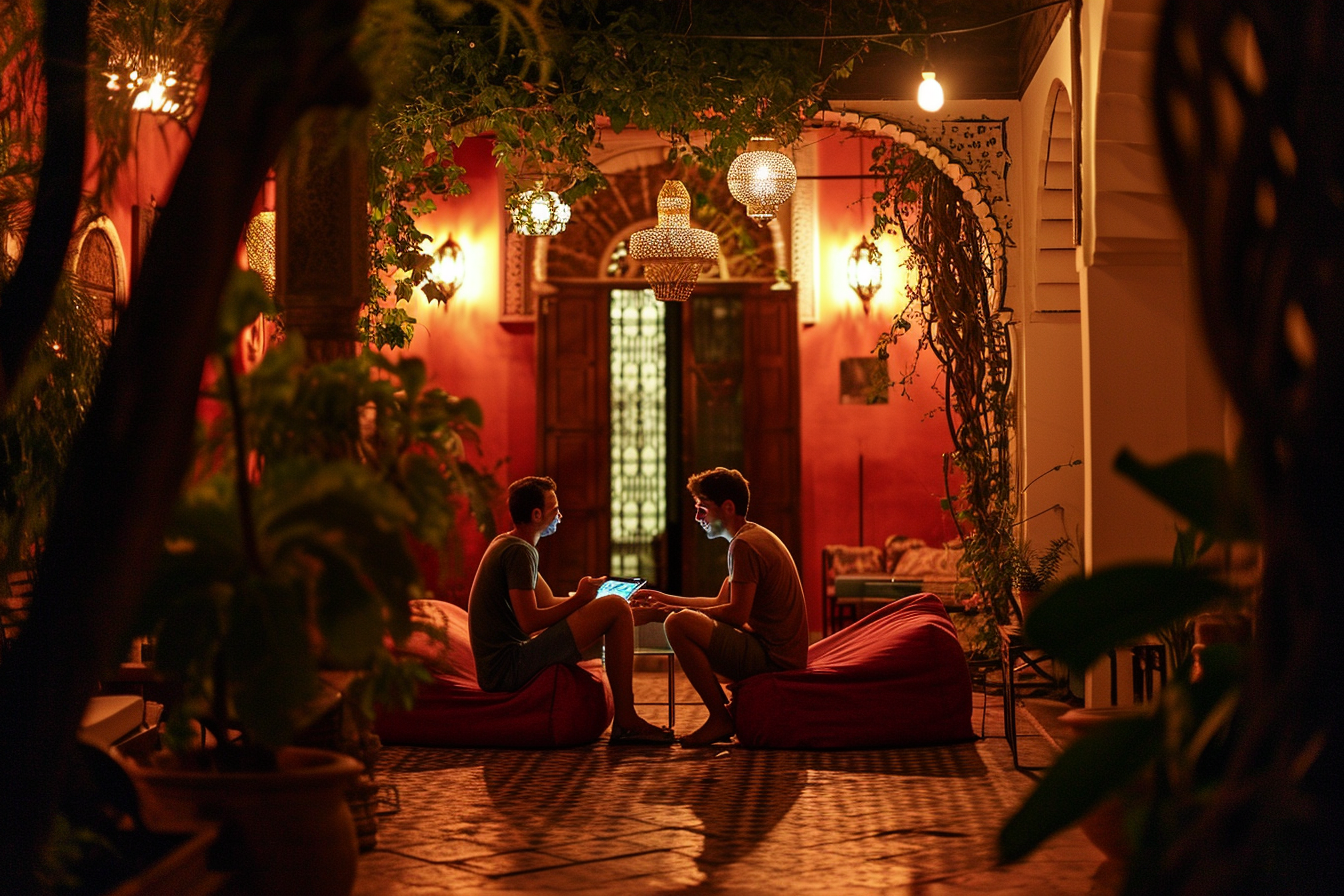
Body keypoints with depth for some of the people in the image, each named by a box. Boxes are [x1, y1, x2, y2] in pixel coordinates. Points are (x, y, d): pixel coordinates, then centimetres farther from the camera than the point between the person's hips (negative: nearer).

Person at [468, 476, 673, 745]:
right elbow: (530, 622, -21)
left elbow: (548, 604, 20)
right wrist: (580, 599, -8)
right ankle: (626, 722, -11)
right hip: (510, 669, -11)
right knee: (615, 607, -14)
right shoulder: (520, 552, -13)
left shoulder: (504, 545, 19)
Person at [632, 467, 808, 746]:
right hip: (779, 653, 11)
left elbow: (737, 614, -21)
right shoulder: (756, 536, 17)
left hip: (773, 659, -11)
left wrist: (676, 609, -11)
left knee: (678, 624, -21)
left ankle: (721, 719, -11)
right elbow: (721, 603, 19)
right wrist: (665, 598, 15)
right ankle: (735, 711, 14)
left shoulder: (745, 545, -16)